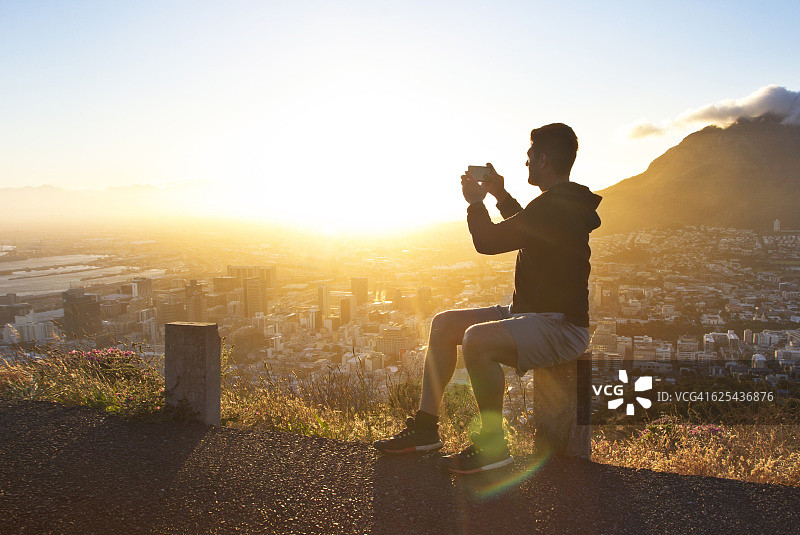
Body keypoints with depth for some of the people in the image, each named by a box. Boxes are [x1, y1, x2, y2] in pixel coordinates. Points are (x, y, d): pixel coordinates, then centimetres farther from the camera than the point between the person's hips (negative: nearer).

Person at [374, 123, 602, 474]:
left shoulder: (557, 207, -20)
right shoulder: (561, 203, 15)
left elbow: (489, 241, -18)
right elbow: (525, 226, 38)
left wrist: (476, 202, 0)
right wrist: (500, 195, 31)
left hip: (560, 326, -11)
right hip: (528, 313, 11)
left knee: (477, 339, -35)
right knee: (444, 323, 7)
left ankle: (493, 445, -16)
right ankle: (426, 426, 9)